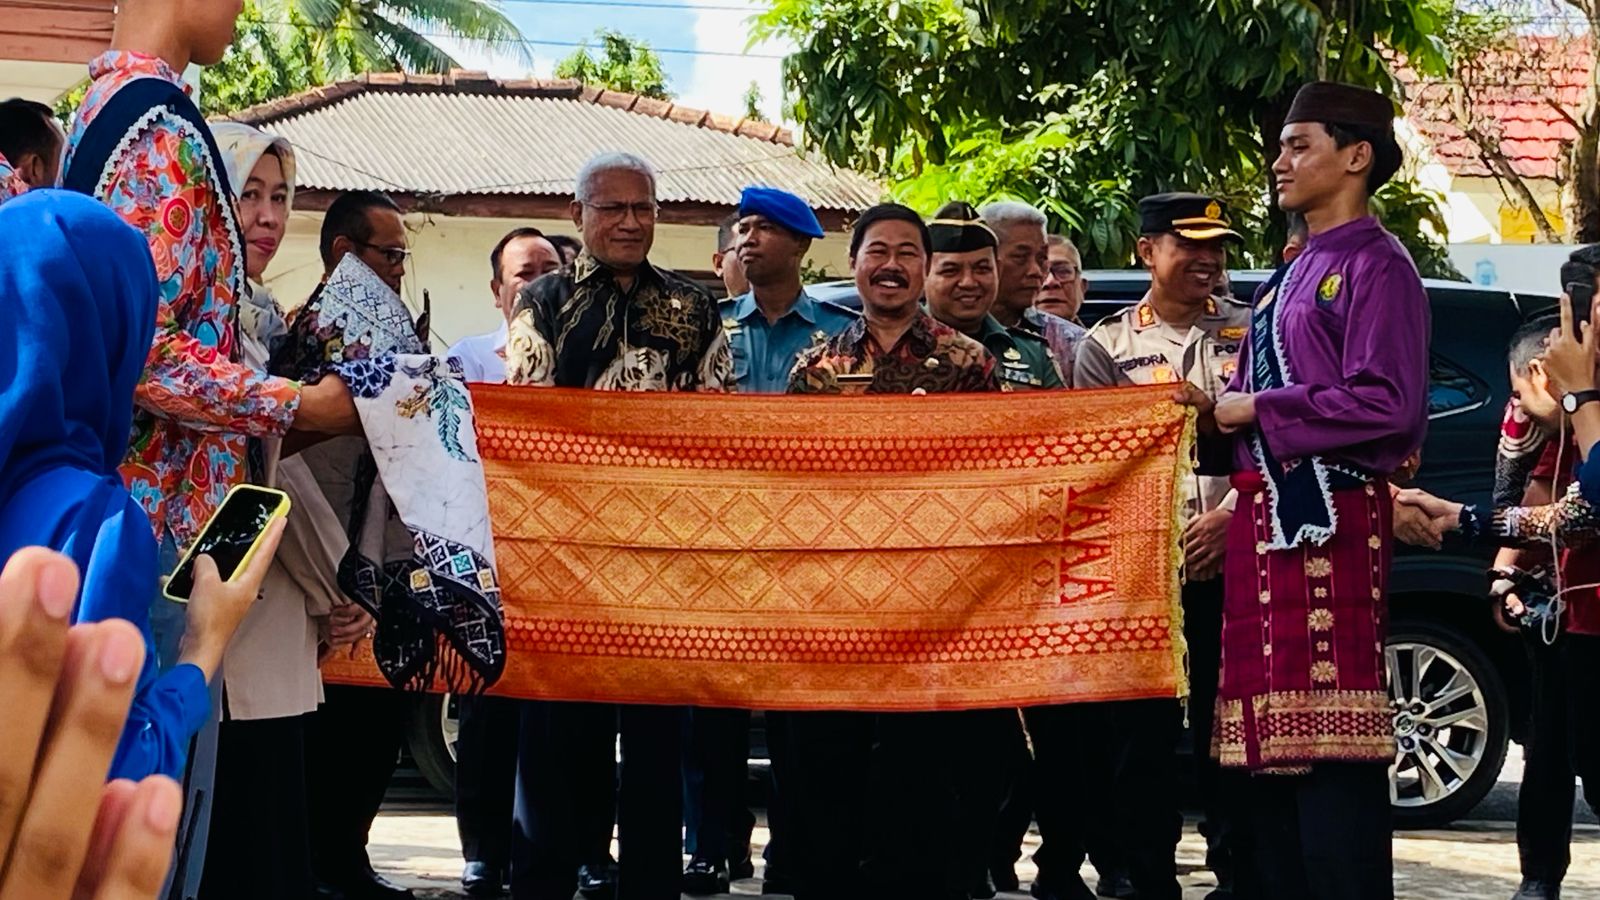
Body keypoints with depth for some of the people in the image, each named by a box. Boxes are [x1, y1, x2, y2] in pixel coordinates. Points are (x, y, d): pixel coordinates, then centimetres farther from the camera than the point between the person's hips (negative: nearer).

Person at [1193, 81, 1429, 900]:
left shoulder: (1376, 266, -5)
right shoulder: (1293, 273, 21)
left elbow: (1387, 402, -16)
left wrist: (1257, 411, -10)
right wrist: (1222, 411, 5)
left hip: (1330, 517, -9)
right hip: (1267, 514, 9)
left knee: (1329, 739, -10)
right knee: (1267, 735, 9)